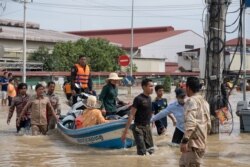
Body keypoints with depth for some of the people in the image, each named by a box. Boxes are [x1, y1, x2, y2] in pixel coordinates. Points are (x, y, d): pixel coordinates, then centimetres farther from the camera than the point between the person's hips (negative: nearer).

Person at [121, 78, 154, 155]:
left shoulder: (149, 98, 8)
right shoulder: (138, 99, -14)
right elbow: (131, 115, -17)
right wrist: (125, 131, -20)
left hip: (147, 127, 8)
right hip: (139, 128, -8)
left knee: (151, 150, 9)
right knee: (142, 152, -12)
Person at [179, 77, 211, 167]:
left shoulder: (191, 101, -13)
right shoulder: (204, 101, 15)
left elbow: (190, 123, -25)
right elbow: (208, 123, 19)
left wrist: (185, 140, -30)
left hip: (193, 142, -9)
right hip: (201, 142, 9)